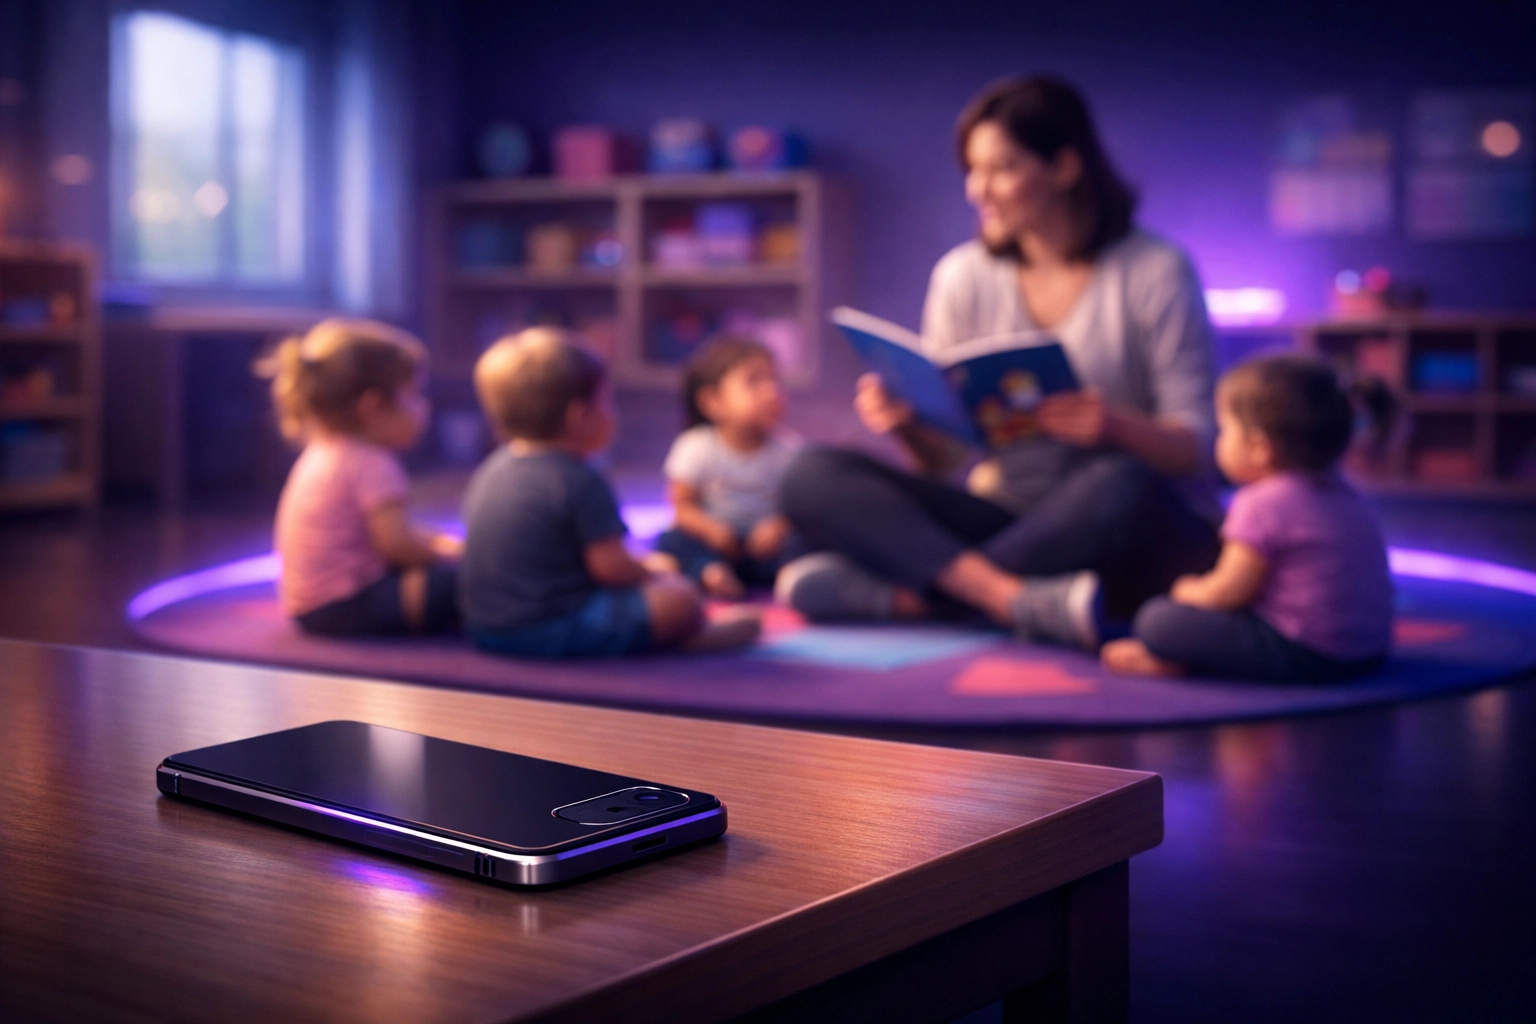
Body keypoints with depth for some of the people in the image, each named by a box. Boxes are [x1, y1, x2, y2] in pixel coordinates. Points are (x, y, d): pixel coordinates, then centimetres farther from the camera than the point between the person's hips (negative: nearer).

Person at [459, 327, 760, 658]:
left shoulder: (490, 470, 9)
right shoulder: (580, 482, -18)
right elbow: (611, 566, -18)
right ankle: (698, 636, 23)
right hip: (553, 634, -10)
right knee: (679, 597, -5)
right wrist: (655, 579, 3)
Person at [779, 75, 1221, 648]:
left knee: (1119, 490, -40)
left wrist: (1117, 426, -29)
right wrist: (908, 426, -17)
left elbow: (1198, 448, -8)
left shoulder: (1154, 271, -5)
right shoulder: (963, 275, 5)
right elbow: (945, 458, 6)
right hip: (1009, 516, 3)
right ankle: (1016, 598, -35)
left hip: (1151, 536, -3)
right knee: (815, 477, -17)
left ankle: (900, 593, -27)